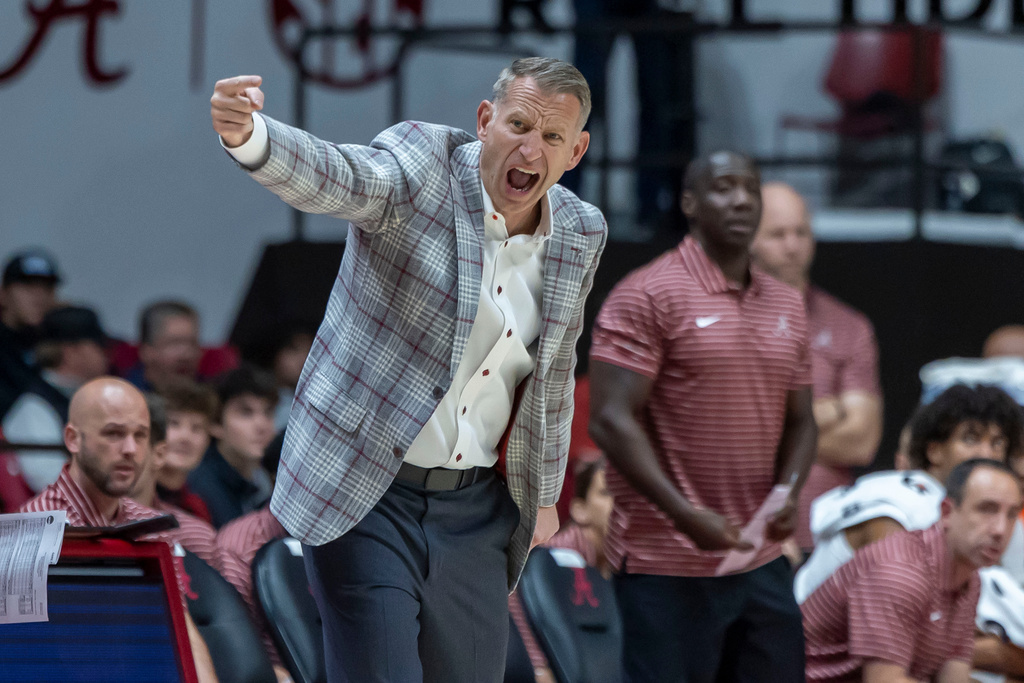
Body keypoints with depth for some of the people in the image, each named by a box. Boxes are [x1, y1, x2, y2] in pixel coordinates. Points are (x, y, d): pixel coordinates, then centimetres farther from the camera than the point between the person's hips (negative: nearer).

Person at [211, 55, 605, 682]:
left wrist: (544, 494, 26)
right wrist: (248, 135, -54)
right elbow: (331, 176, -32)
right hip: (364, 495, -5)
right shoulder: (421, 167, -11)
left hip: (474, 509, 5)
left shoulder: (579, 233, 5)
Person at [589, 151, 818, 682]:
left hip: (761, 561, 7)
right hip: (667, 566, -7)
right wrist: (686, 514, -21)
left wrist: (788, 492, -3)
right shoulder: (647, 297, -7)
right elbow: (611, 420, -13)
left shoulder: (786, 306, 14)